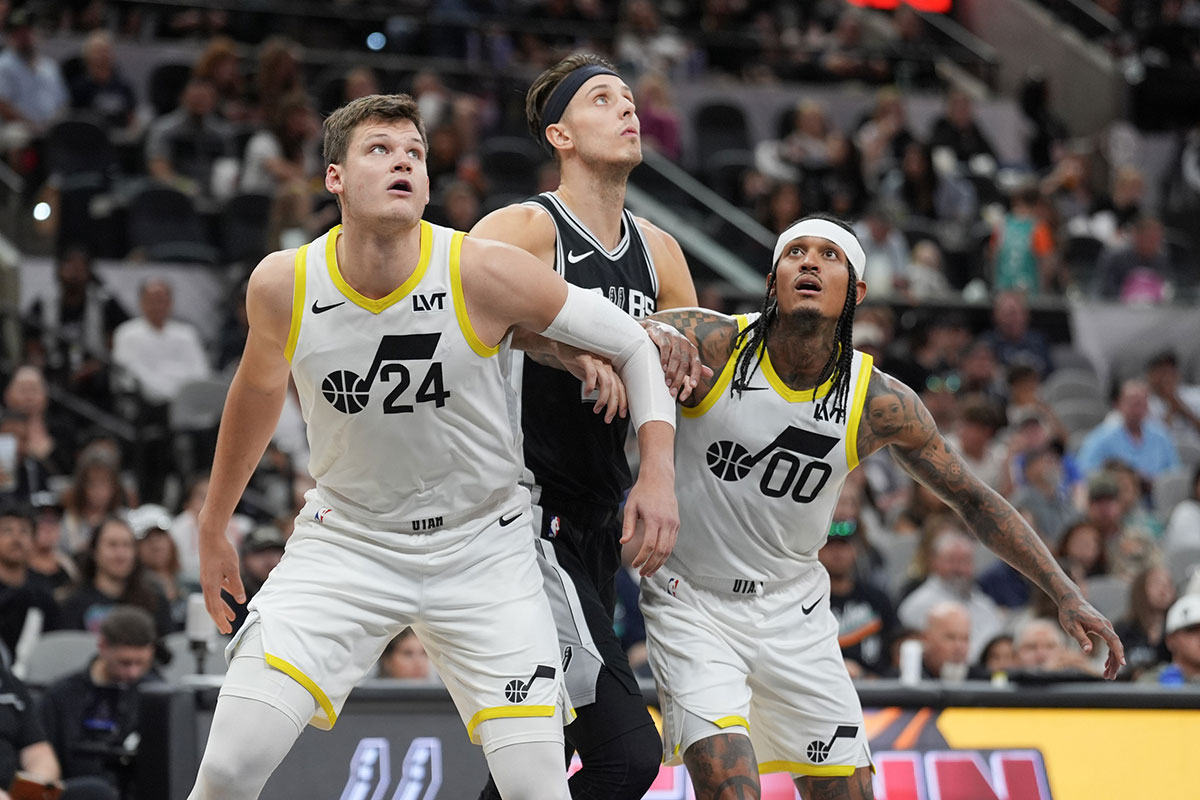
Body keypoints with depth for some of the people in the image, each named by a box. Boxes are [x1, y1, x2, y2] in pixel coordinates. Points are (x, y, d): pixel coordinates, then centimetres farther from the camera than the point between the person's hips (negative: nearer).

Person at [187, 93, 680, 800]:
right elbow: (259, 389, 12)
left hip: (482, 550, -1)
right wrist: (214, 527, 21)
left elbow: (634, 342, -7)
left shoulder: (481, 272, -19)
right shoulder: (283, 285, -11)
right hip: (346, 543, 1)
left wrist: (658, 471, -19)